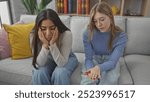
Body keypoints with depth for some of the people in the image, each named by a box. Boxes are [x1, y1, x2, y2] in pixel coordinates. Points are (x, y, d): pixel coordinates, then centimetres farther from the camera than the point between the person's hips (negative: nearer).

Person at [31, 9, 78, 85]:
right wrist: (45, 45, -39)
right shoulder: (34, 36, -25)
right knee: (39, 73, -26)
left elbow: (62, 63, -31)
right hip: (48, 59, 2)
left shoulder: (66, 34, -33)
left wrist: (52, 44, -43)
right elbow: (39, 64, -24)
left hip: (67, 59, -1)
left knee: (60, 73, -31)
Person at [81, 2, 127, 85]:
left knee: (110, 81, -30)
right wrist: (92, 70, -39)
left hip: (110, 62, 1)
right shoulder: (88, 33, -19)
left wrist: (98, 68, -45)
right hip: (94, 60, 0)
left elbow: (112, 61, -22)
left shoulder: (120, 36, -20)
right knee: (87, 81, -28)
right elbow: (88, 58, -15)